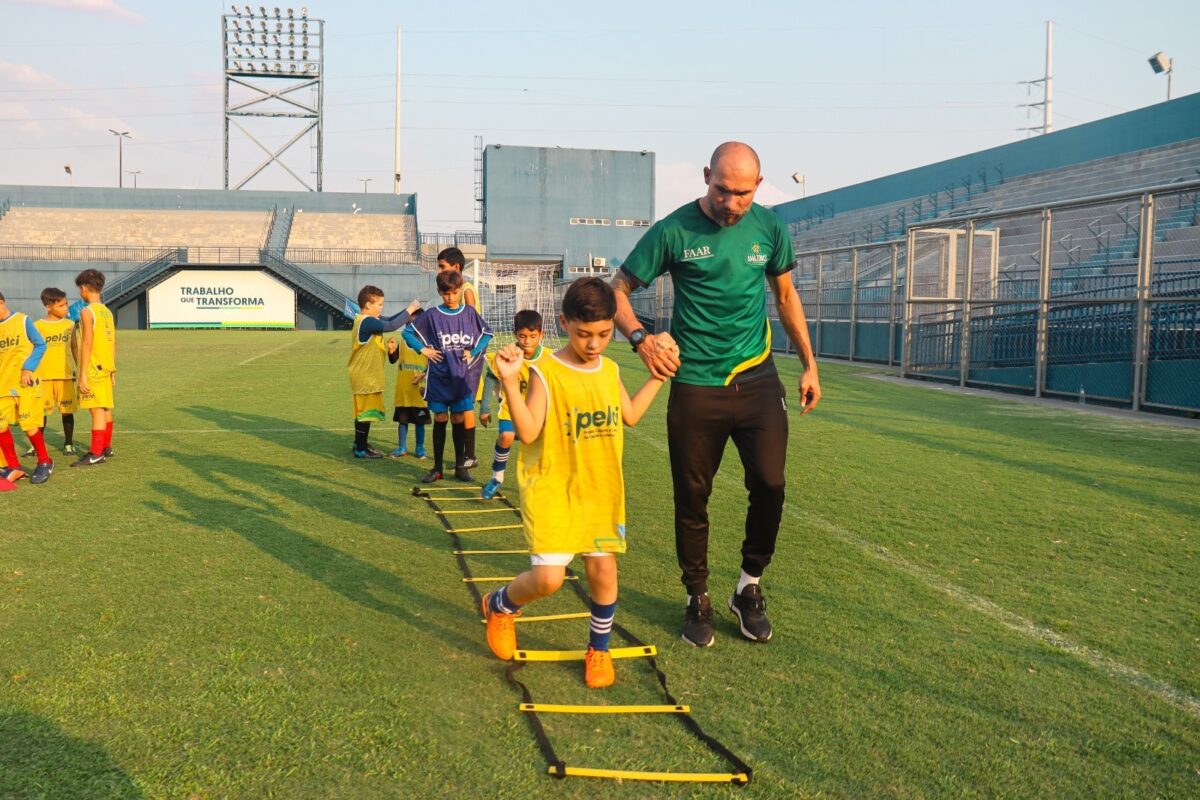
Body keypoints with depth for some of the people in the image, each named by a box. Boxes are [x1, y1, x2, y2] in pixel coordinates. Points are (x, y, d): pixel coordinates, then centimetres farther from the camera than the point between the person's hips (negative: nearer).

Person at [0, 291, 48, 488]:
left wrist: (28, 368, -15)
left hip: (25, 383, -5)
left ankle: (45, 462, 13)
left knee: (29, 425, -6)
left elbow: (40, 345, -5)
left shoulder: (23, 320, -3)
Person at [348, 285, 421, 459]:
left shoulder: (365, 320, 9)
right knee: (366, 412, -2)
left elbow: (388, 321, 14)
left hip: (365, 375, 10)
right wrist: (409, 310, -20)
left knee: (363, 411, 19)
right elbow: (391, 325, -29)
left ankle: (360, 445, 31)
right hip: (365, 376, -10)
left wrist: (406, 311, 1)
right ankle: (361, 449, 6)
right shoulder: (367, 322, -22)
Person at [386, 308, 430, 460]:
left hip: (419, 388, -3)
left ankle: (419, 448, 17)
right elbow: (393, 360, 9)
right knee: (402, 418, 10)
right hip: (403, 389, 3)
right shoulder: (403, 339, 5)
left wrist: (423, 375, -20)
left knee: (419, 420, 5)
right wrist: (391, 350, -11)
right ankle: (401, 448, 20)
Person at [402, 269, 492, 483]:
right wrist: (423, 350, -4)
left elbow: (487, 334, 11)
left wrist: (474, 352, -1)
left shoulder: (470, 313, 1)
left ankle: (460, 466, 16)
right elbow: (408, 332, 5)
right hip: (439, 376, 0)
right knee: (440, 420, 4)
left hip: (462, 377, 1)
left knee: (459, 420, 6)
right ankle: (437, 467, 12)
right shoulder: (432, 315, -2)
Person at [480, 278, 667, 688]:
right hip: (553, 489, -5)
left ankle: (599, 649, 30)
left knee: (603, 569, 7)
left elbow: (631, 414, 20)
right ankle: (500, 605, 21)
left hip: (602, 490, 5)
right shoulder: (546, 373, -13)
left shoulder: (610, 370, 7)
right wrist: (510, 382, -29)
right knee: (549, 577, -13)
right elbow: (528, 432, -19)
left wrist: (658, 377, 19)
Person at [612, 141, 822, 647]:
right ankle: (698, 600, 25)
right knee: (692, 498, 5)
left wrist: (809, 364, 15)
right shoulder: (673, 231, -7)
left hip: (757, 379, 2)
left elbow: (785, 296, 16)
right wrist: (640, 338, -19)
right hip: (695, 385, -2)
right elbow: (618, 291, -1)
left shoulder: (769, 228, 2)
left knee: (769, 484, -7)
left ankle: (749, 588, 17)